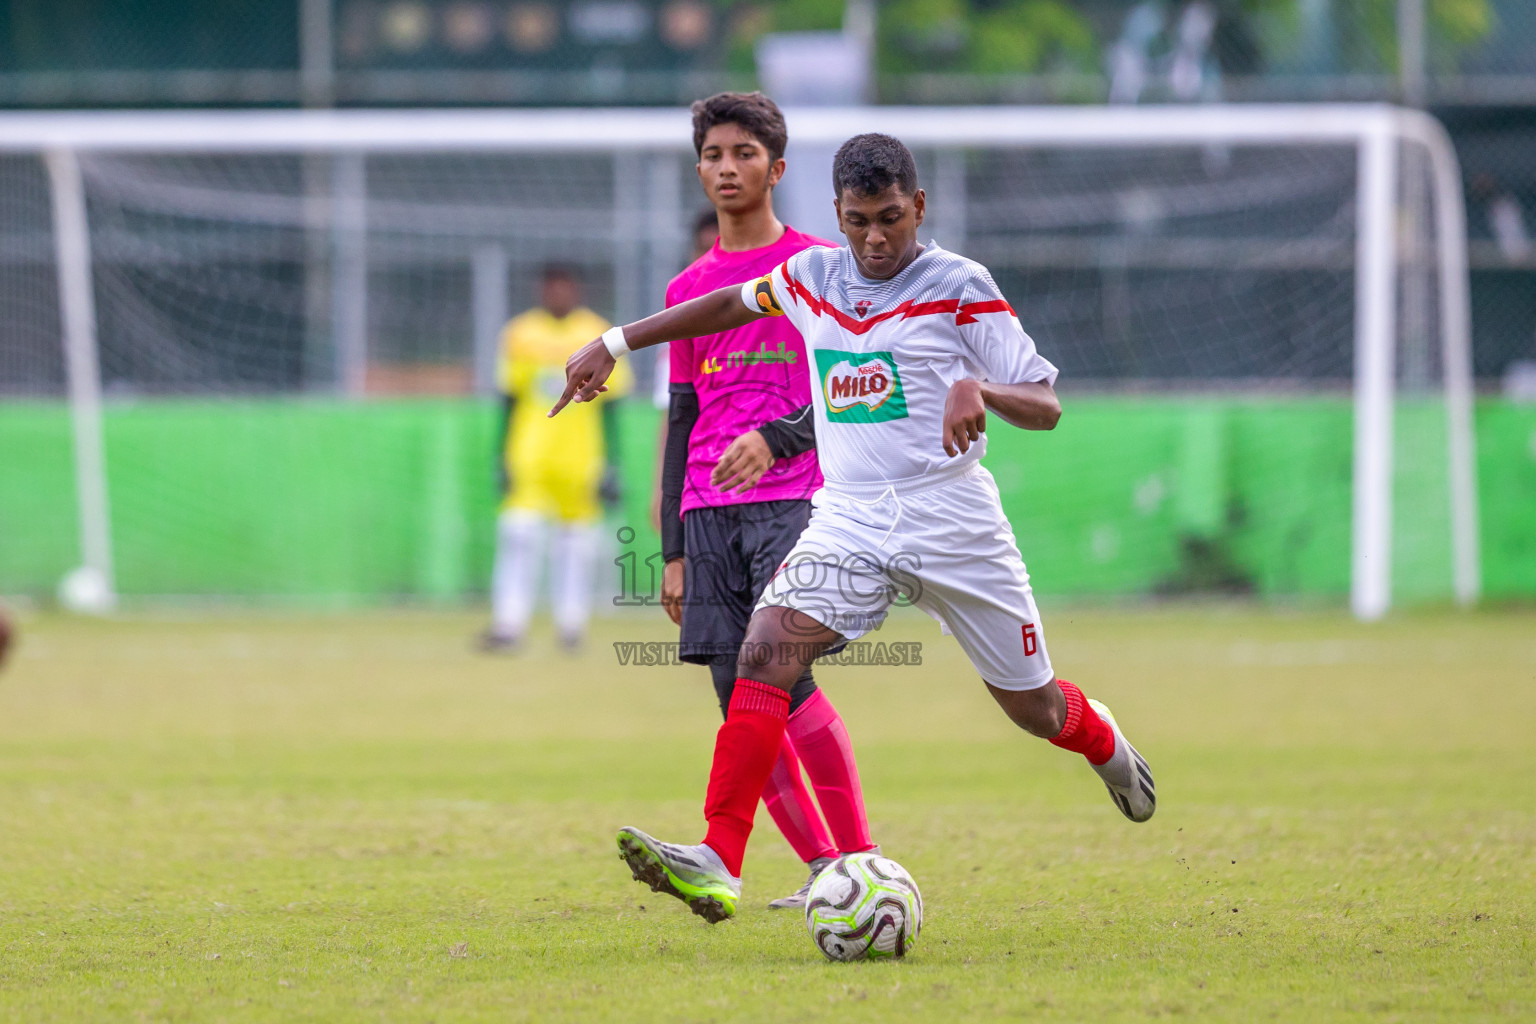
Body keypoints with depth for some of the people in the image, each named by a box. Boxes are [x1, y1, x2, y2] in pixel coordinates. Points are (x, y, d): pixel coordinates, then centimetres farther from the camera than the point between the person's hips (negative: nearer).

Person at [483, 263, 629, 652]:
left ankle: (572, 626, 14)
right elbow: (509, 400, 9)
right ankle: (508, 626, -13)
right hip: (529, 460, 0)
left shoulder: (598, 336, 3)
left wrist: (609, 466, -1)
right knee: (519, 535, -11)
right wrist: (502, 457, 4)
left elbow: (608, 407, 4)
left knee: (576, 542, 3)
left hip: (580, 459, 0)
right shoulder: (521, 335, 6)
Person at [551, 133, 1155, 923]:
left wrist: (979, 390, -28)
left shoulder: (959, 286, -5)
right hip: (848, 522, 3)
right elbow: (732, 303, 26)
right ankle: (718, 865, -32)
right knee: (765, 651, -23)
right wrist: (614, 344, 22)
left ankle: (1103, 744, 48)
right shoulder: (812, 278, 7)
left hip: (952, 521, -3)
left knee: (1033, 707, 8)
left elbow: (1045, 405, -7)